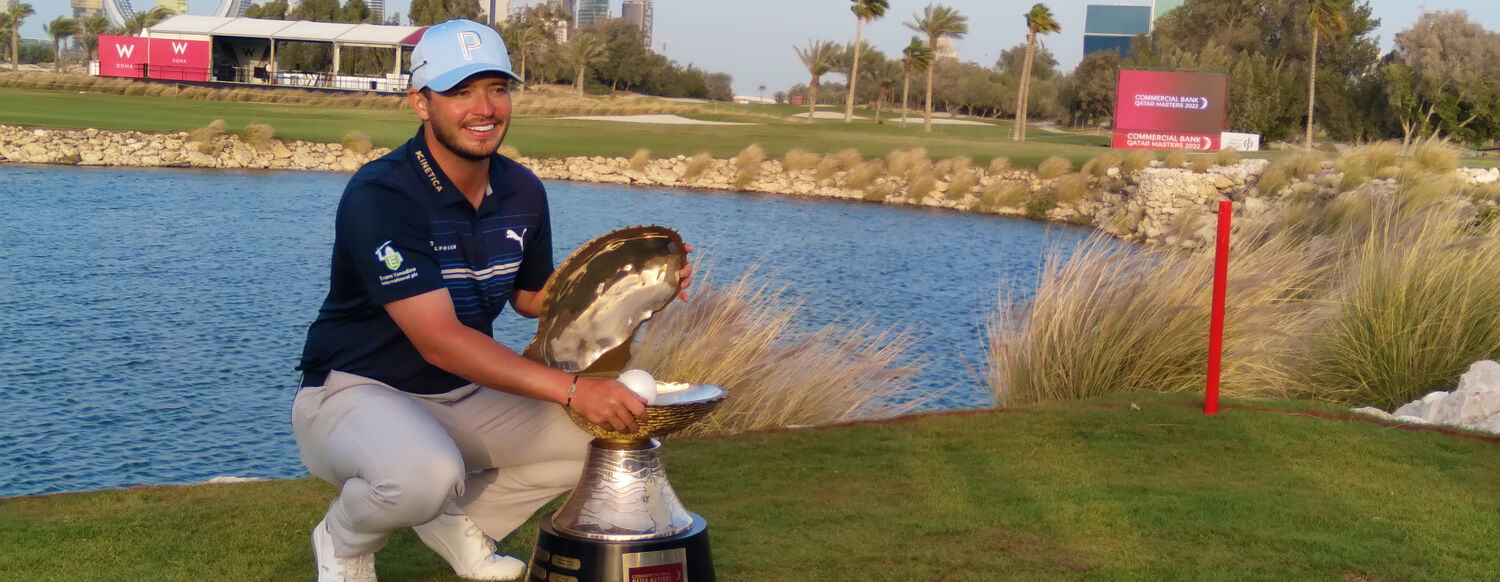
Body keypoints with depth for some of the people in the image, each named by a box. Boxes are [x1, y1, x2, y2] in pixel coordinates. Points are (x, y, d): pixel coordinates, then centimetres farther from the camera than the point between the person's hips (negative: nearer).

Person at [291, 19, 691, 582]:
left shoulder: (522, 191, -1)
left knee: (596, 432, -3)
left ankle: (457, 521, 15)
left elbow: (532, 296, 15)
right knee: (426, 473, -38)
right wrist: (572, 389, -36)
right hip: (356, 389, -7)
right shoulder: (380, 196, -24)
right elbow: (440, 340, -30)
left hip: (462, 396, 7)